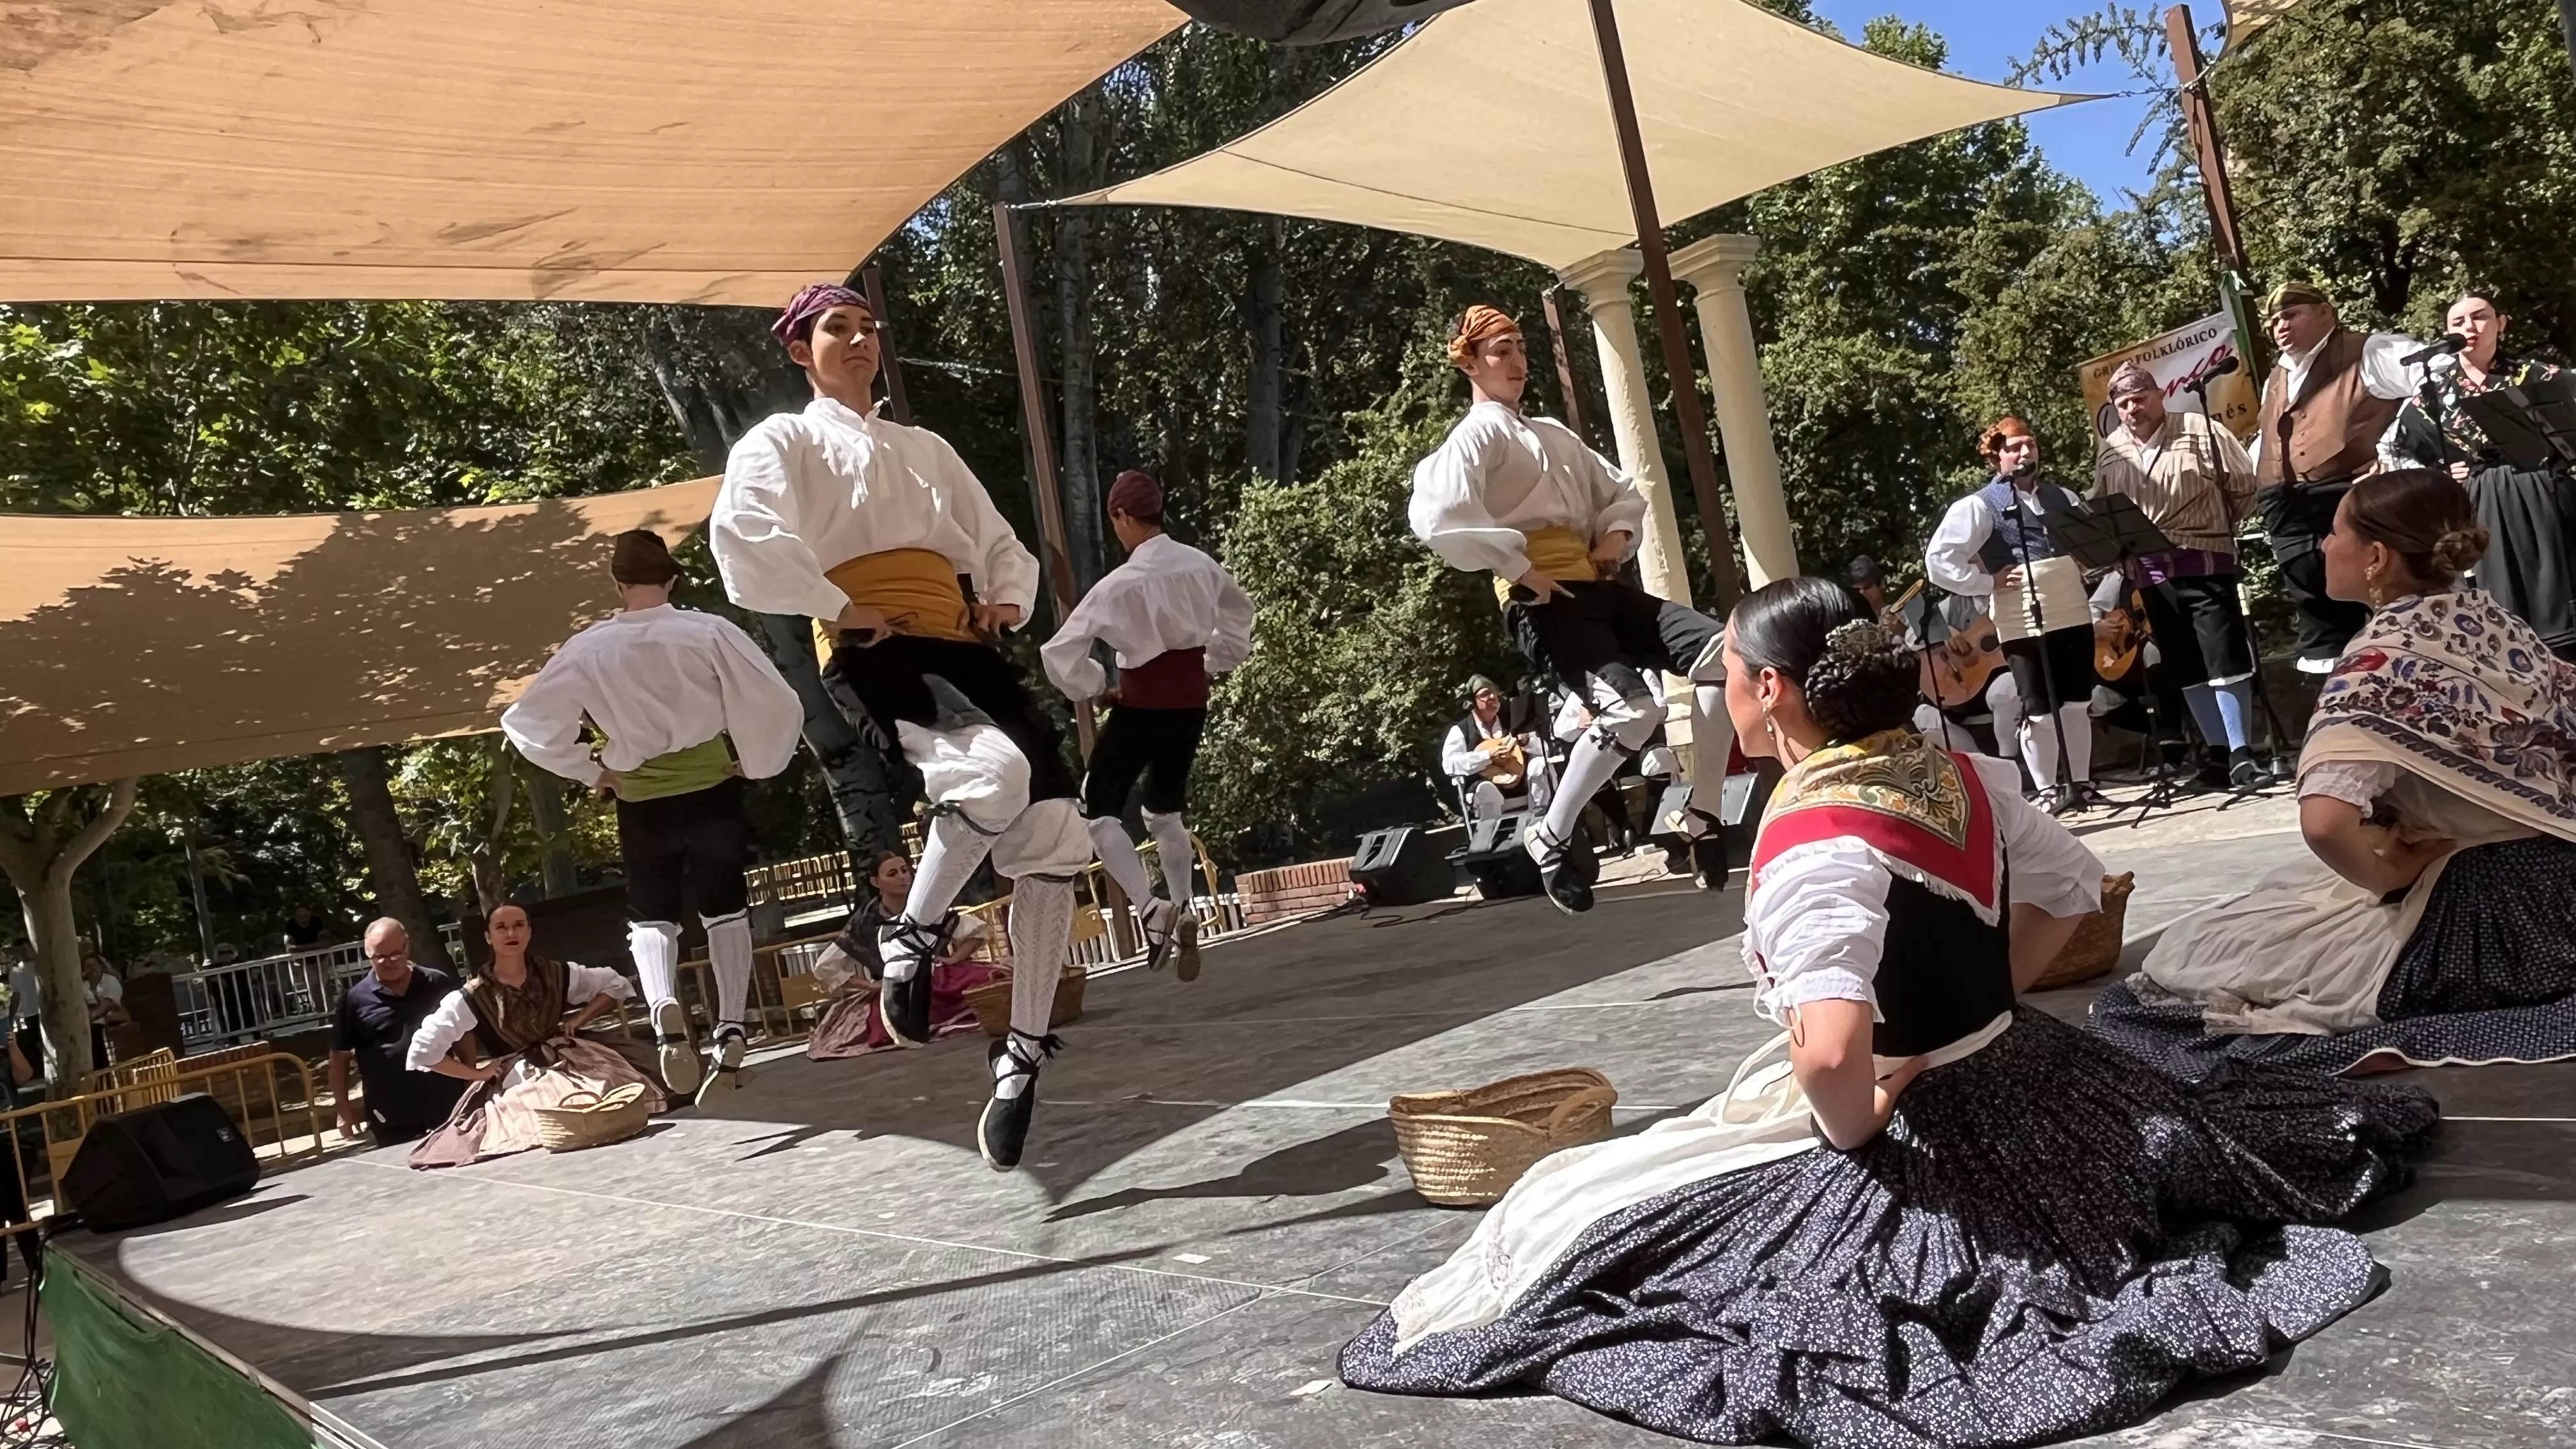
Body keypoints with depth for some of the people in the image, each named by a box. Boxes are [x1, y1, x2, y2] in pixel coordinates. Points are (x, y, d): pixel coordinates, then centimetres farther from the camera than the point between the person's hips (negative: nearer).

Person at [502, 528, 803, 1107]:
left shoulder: (586, 650, -6)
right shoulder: (709, 632, -10)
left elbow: (526, 723, -3)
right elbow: (778, 703, -12)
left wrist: (592, 771, 7)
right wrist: (755, 763, 4)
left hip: (642, 802, 0)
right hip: (712, 792, 0)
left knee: (651, 916, 13)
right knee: (723, 910, 15)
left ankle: (665, 1008, -15)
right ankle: (731, 1031, 8)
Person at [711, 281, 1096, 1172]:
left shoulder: (926, 450, 31)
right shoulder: (784, 442, 12)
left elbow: (1000, 545, 32)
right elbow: (743, 539, -9)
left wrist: (1008, 600, 10)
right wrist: (841, 608, -12)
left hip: (965, 653, 6)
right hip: (877, 660, -6)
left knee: (1053, 836, -11)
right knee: (995, 773, -36)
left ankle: (1023, 1056, 0)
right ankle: (914, 939, -10)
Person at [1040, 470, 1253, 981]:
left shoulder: (1119, 586, -18)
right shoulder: (1201, 565, 0)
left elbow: (1062, 651, -17)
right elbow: (1239, 615, 19)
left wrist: (1098, 687, -3)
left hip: (1142, 706, -6)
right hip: (1192, 703, 6)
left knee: (1099, 809, 5)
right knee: (1165, 810, 22)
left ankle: (1150, 907, -13)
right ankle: (1183, 916, 21)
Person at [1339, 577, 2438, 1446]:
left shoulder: (1810, 840, -27)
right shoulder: (1958, 773, -2)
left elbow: (1830, 1048, -41)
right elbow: (2072, 892, 15)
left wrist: (1857, 1130, -20)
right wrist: (1977, 1003, 14)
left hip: (1921, 1134, -8)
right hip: (2025, 1077, 8)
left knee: (1565, 1208, -3)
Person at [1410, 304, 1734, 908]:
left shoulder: (1555, 434, 26)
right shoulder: (1477, 435, -1)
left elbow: (1624, 491, 33)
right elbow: (1437, 517, -21)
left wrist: (1616, 536, 10)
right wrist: (1519, 571, -17)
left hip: (1597, 586, 8)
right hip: (1543, 600, -8)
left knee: (1720, 651, -10)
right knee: (1635, 707, -27)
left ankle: (1705, 817, -2)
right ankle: (1554, 837, -7)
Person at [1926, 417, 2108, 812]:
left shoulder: (2063, 497, 13)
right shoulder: (1979, 506, -5)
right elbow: (1937, 559, -12)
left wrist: (2084, 566, 11)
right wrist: (1987, 583, -11)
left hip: (2074, 613, 5)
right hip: (2024, 624, -5)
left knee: (2078, 703, 10)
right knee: (2039, 711, 0)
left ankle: (2082, 784, 23)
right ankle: (2048, 792, 10)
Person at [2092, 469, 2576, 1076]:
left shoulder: (2381, 657, -19)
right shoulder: (2492, 617, 4)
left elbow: (2325, 821, -36)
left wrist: (2388, 878, -16)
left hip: (2473, 918, -8)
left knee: (2189, 955, 0)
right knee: (2286, 889, 29)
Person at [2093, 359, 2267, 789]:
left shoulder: (2200, 432, -5)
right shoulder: (2108, 452, 7)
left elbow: (2244, 486, 2)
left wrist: (2217, 529, 6)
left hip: (2203, 564, -4)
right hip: (2148, 572, 4)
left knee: (2226, 660, -8)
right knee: (2186, 669, 9)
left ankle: (2241, 755, -3)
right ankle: (2219, 752, 17)